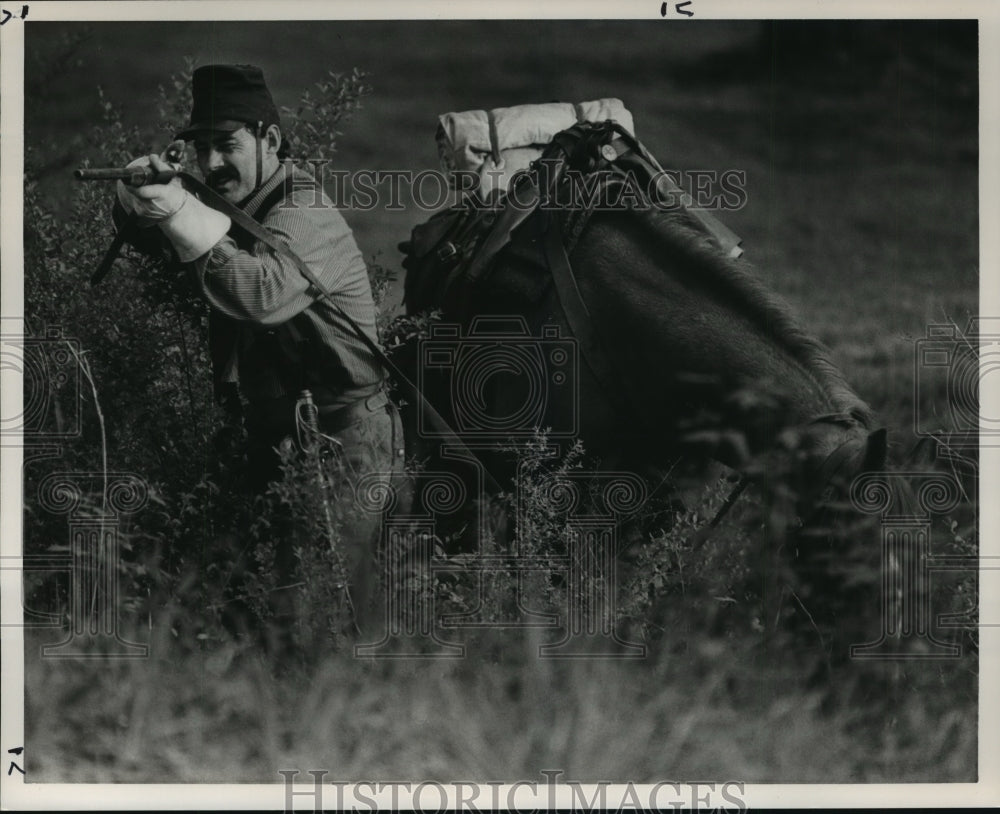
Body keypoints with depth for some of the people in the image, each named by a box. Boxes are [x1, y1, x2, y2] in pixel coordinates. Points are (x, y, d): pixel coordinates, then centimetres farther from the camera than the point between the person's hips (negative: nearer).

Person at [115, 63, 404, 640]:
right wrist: (140, 207, -16)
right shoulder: (236, 207, 11)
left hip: (342, 446, -9)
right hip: (275, 437, 9)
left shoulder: (305, 215, -17)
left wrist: (181, 213, -42)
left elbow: (264, 294, -36)